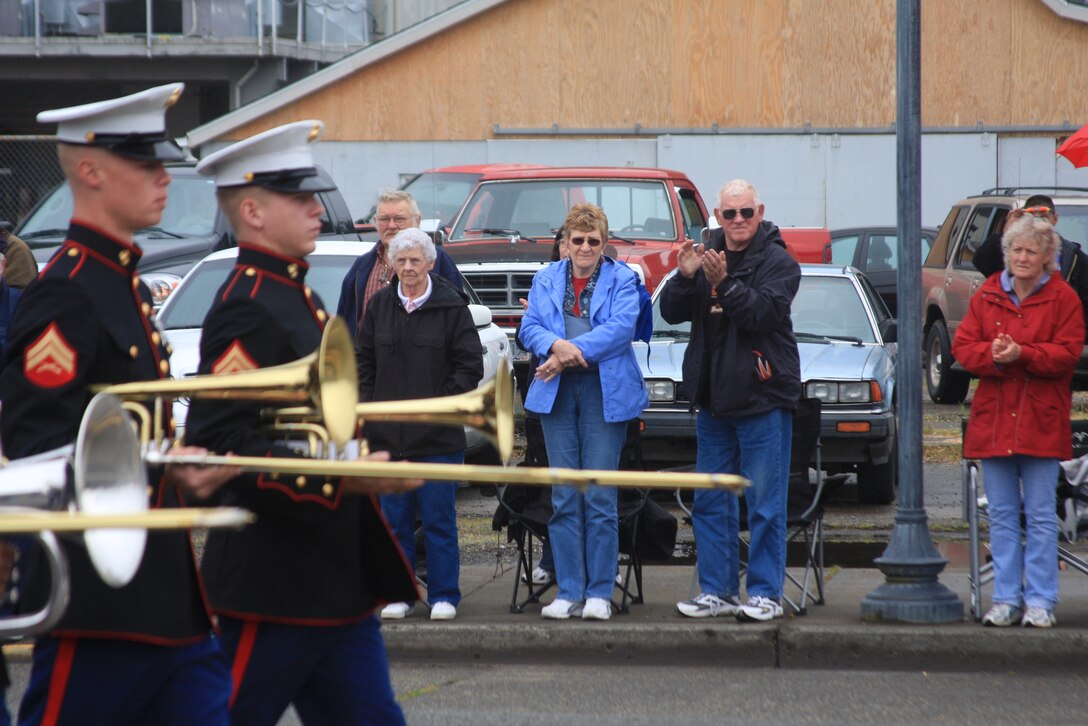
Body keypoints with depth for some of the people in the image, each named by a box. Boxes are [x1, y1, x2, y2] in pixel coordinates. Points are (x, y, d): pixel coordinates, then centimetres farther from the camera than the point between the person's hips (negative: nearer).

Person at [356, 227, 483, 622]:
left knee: (439, 518, 0)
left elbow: (470, 366, -1)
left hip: (438, 436, -3)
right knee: (395, 518, 6)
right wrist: (369, 407, 4)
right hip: (388, 433, 3)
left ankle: (444, 596, 7)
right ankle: (399, 594, 14)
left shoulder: (451, 306, -2)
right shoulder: (380, 305, 8)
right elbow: (363, 361, 14)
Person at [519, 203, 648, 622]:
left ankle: (600, 593, 1)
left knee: (600, 496, -4)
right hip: (556, 393, 3)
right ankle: (568, 592, 5)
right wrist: (557, 345, -16)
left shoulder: (621, 280, 4)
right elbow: (530, 328, 6)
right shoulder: (546, 280, 15)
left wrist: (573, 351, -18)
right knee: (564, 496, 2)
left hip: (605, 393, -3)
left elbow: (621, 327, -10)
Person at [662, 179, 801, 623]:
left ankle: (765, 594, 0)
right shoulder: (706, 255, 11)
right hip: (713, 398, 6)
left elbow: (763, 312, -20)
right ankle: (717, 591, 15)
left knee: (765, 503, -4)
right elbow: (671, 313, 5)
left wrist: (724, 283, -30)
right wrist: (685, 278, -13)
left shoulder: (777, 262, -5)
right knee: (710, 503, 9)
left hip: (762, 398, -6)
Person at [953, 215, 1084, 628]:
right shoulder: (987, 295, 10)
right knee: (1001, 515, 6)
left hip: (1041, 422, -3)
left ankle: (1040, 601, 3)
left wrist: (1022, 355, -21)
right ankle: (1006, 598, 11)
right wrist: (993, 355, -15)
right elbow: (963, 346, 5)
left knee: (1041, 515, -1)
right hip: (993, 419, 3)